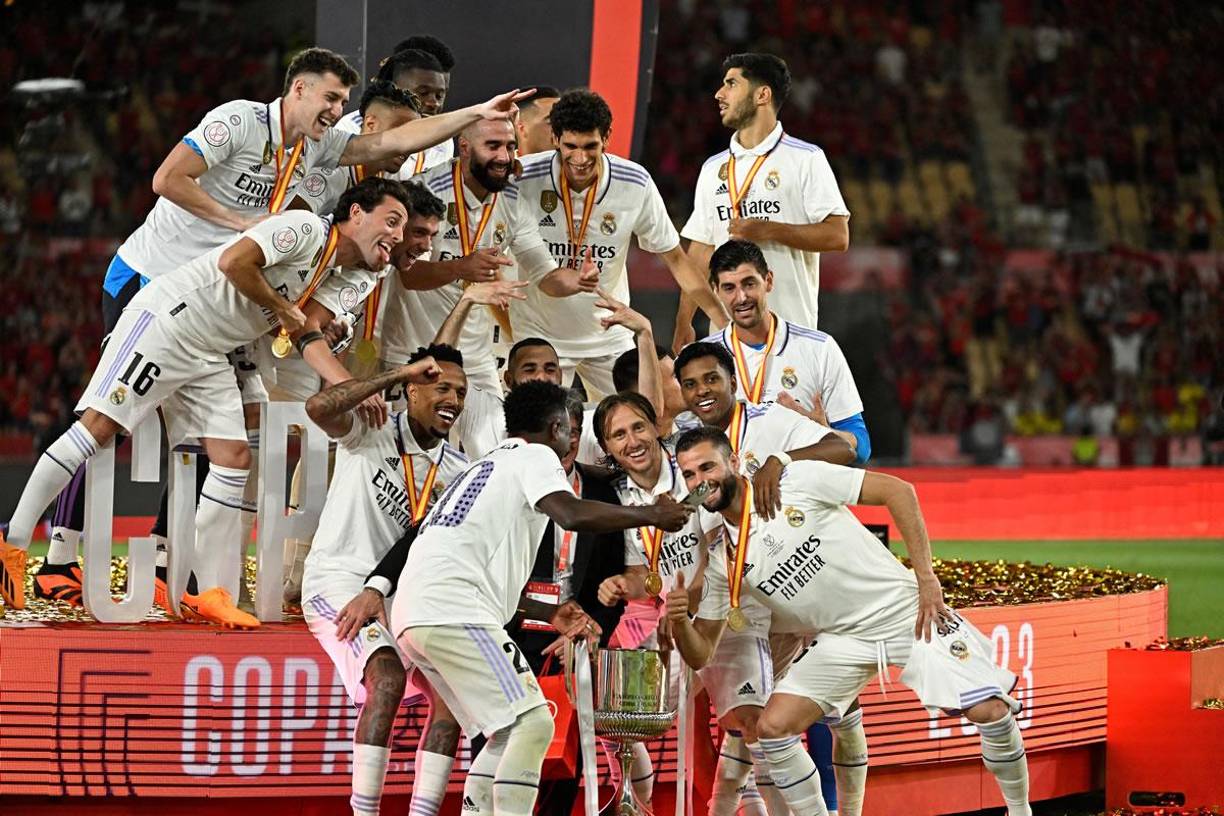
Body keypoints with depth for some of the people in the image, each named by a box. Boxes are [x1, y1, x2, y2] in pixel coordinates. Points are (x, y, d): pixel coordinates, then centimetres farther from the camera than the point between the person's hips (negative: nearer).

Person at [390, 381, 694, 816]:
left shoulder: (488, 466, 32)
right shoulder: (534, 456, 4)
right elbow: (573, 515, -17)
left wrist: (551, 614, 35)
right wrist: (651, 515, -5)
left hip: (414, 615, 10)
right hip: (453, 612, -10)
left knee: (509, 733, 17)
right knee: (533, 723, -12)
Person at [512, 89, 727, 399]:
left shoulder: (636, 184, -12)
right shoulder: (525, 179, -17)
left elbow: (674, 258, -1)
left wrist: (725, 323, -4)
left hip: (609, 335, 2)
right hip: (539, 333, -2)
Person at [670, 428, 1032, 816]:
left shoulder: (797, 481, -14)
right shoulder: (720, 560, -1)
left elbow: (898, 491, -10)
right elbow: (700, 654, 2)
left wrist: (926, 576, -13)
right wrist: (678, 622, -21)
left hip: (910, 615, -4)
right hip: (841, 639, 4)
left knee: (990, 711, -17)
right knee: (772, 727, -13)